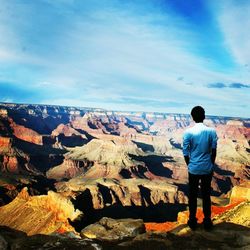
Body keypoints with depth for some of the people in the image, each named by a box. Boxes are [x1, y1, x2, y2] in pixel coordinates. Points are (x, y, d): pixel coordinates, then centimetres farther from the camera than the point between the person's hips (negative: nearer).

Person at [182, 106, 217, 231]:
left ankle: (192, 221, 22)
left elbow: (185, 153, -7)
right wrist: (211, 165, 13)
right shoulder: (212, 131, -8)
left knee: (193, 195, 12)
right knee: (206, 195, 14)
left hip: (193, 169, -1)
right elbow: (213, 151, -2)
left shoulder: (188, 132, -11)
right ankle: (207, 221, 22)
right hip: (207, 169, 1)